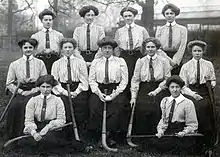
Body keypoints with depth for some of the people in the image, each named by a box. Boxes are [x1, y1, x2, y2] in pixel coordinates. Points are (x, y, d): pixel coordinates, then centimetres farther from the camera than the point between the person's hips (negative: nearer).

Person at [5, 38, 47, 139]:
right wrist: (21, 91, -6)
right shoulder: (14, 64, 11)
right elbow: (9, 84, 10)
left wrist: (32, 91, -7)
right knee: (14, 106, -29)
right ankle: (12, 136, -17)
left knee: (27, 105, -32)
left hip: (35, 92, -1)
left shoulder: (40, 63, 10)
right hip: (20, 93, 1)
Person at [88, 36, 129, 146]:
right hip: (99, 90, 1)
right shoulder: (95, 62, 14)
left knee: (118, 107, -30)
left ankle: (111, 137, -17)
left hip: (116, 90, -1)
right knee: (95, 107, -27)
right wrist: (99, 93, -8)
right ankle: (98, 137, -14)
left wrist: (115, 94, -10)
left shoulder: (120, 62, 9)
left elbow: (124, 80, 3)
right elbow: (91, 80, 8)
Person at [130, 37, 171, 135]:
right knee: (141, 121, -4)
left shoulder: (163, 61, 6)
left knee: (157, 121, -5)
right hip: (143, 92, 1)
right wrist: (133, 96, -3)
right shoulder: (140, 61, 8)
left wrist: (157, 90, -7)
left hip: (159, 93, -1)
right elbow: (135, 80, 5)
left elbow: (167, 79, 4)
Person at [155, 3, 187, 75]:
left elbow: (182, 47, -3)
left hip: (177, 60, -1)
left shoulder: (182, 29, 7)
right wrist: (169, 60, -10)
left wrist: (175, 61, -14)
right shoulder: (159, 30, 11)